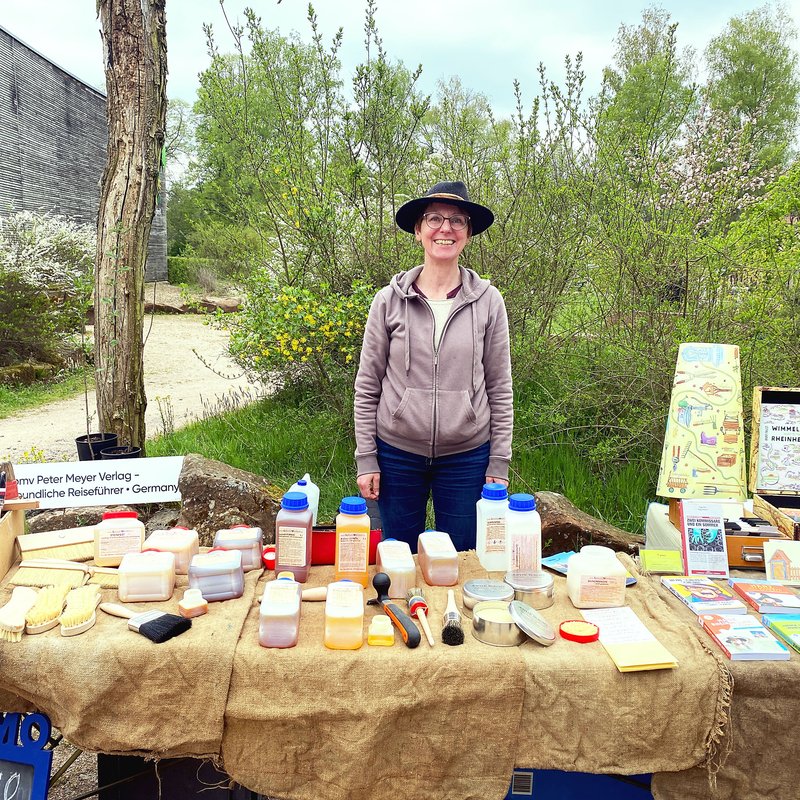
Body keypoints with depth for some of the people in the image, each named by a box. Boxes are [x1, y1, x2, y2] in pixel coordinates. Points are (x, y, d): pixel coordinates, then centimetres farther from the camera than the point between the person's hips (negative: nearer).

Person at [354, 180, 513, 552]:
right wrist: (365, 459, -1)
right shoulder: (389, 300, -3)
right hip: (397, 452, 0)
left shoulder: (488, 301, -2)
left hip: (467, 457, 0)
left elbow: (500, 389, 1)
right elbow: (367, 386, 1)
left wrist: (498, 464, 0)